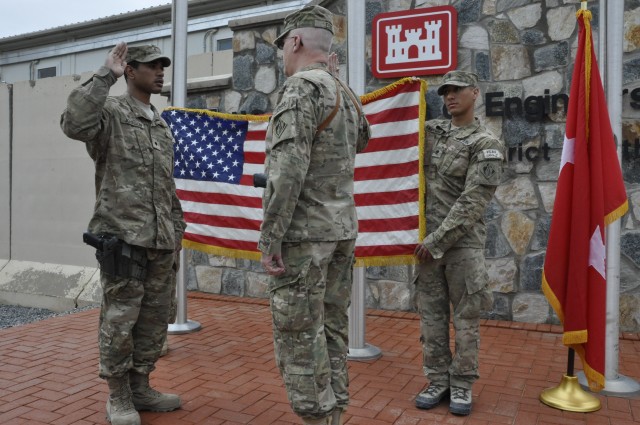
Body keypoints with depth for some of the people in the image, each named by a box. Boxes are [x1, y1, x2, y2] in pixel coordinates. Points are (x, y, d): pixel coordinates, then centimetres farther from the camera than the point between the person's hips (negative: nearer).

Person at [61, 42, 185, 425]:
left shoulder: (163, 126, 18)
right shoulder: (111, 112, -2)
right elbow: (74, 124, -26)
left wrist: (177, 229, 17)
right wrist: (106, 76, -19)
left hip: (161, 241, 7)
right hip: (123, 238, -7)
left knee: (155, 320, 12)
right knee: (120, 322, 2)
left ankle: (140, 387, 28)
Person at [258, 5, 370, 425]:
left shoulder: (302, 87, -12)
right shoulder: (348, 95, 14)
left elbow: (287, 168, -22)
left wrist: (269, 238, -19)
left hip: (303, 234, -9)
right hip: (342, 230, 9)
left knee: (300, 336, -1)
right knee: (331, 328, 13)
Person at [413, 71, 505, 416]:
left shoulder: (487, 145, -7)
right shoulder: (431, 131, 9)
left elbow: (472, 203, -15)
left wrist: (437, 241, -16)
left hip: (464, 243, -4)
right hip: (428, 239, 5)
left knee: (465, 317, 5)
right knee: (430, 314, 8)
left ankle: (462, 385, 18)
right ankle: (438, 381, 21)